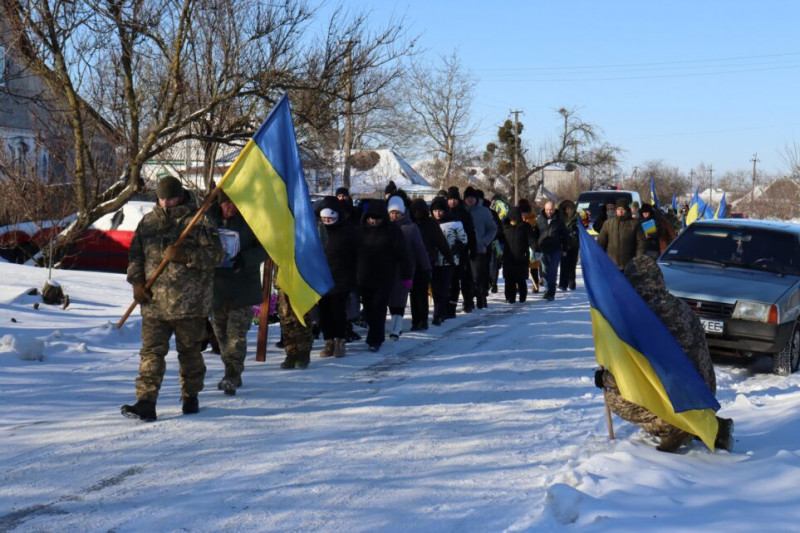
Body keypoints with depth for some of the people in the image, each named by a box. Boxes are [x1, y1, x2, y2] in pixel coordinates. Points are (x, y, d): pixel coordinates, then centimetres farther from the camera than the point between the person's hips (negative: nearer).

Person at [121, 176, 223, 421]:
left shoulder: (199, 221, -2)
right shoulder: (147, 222, 12)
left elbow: (215, 254, -9)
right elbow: (135, 254, 17)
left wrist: (184, 255, -20)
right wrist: (137, 281, 2)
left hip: (189, 302, -3)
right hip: (153, 301, 3)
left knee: (189, 351, 9)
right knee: (151, 352, -4)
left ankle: (191, 397, 26)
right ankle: (145, 403, -6)